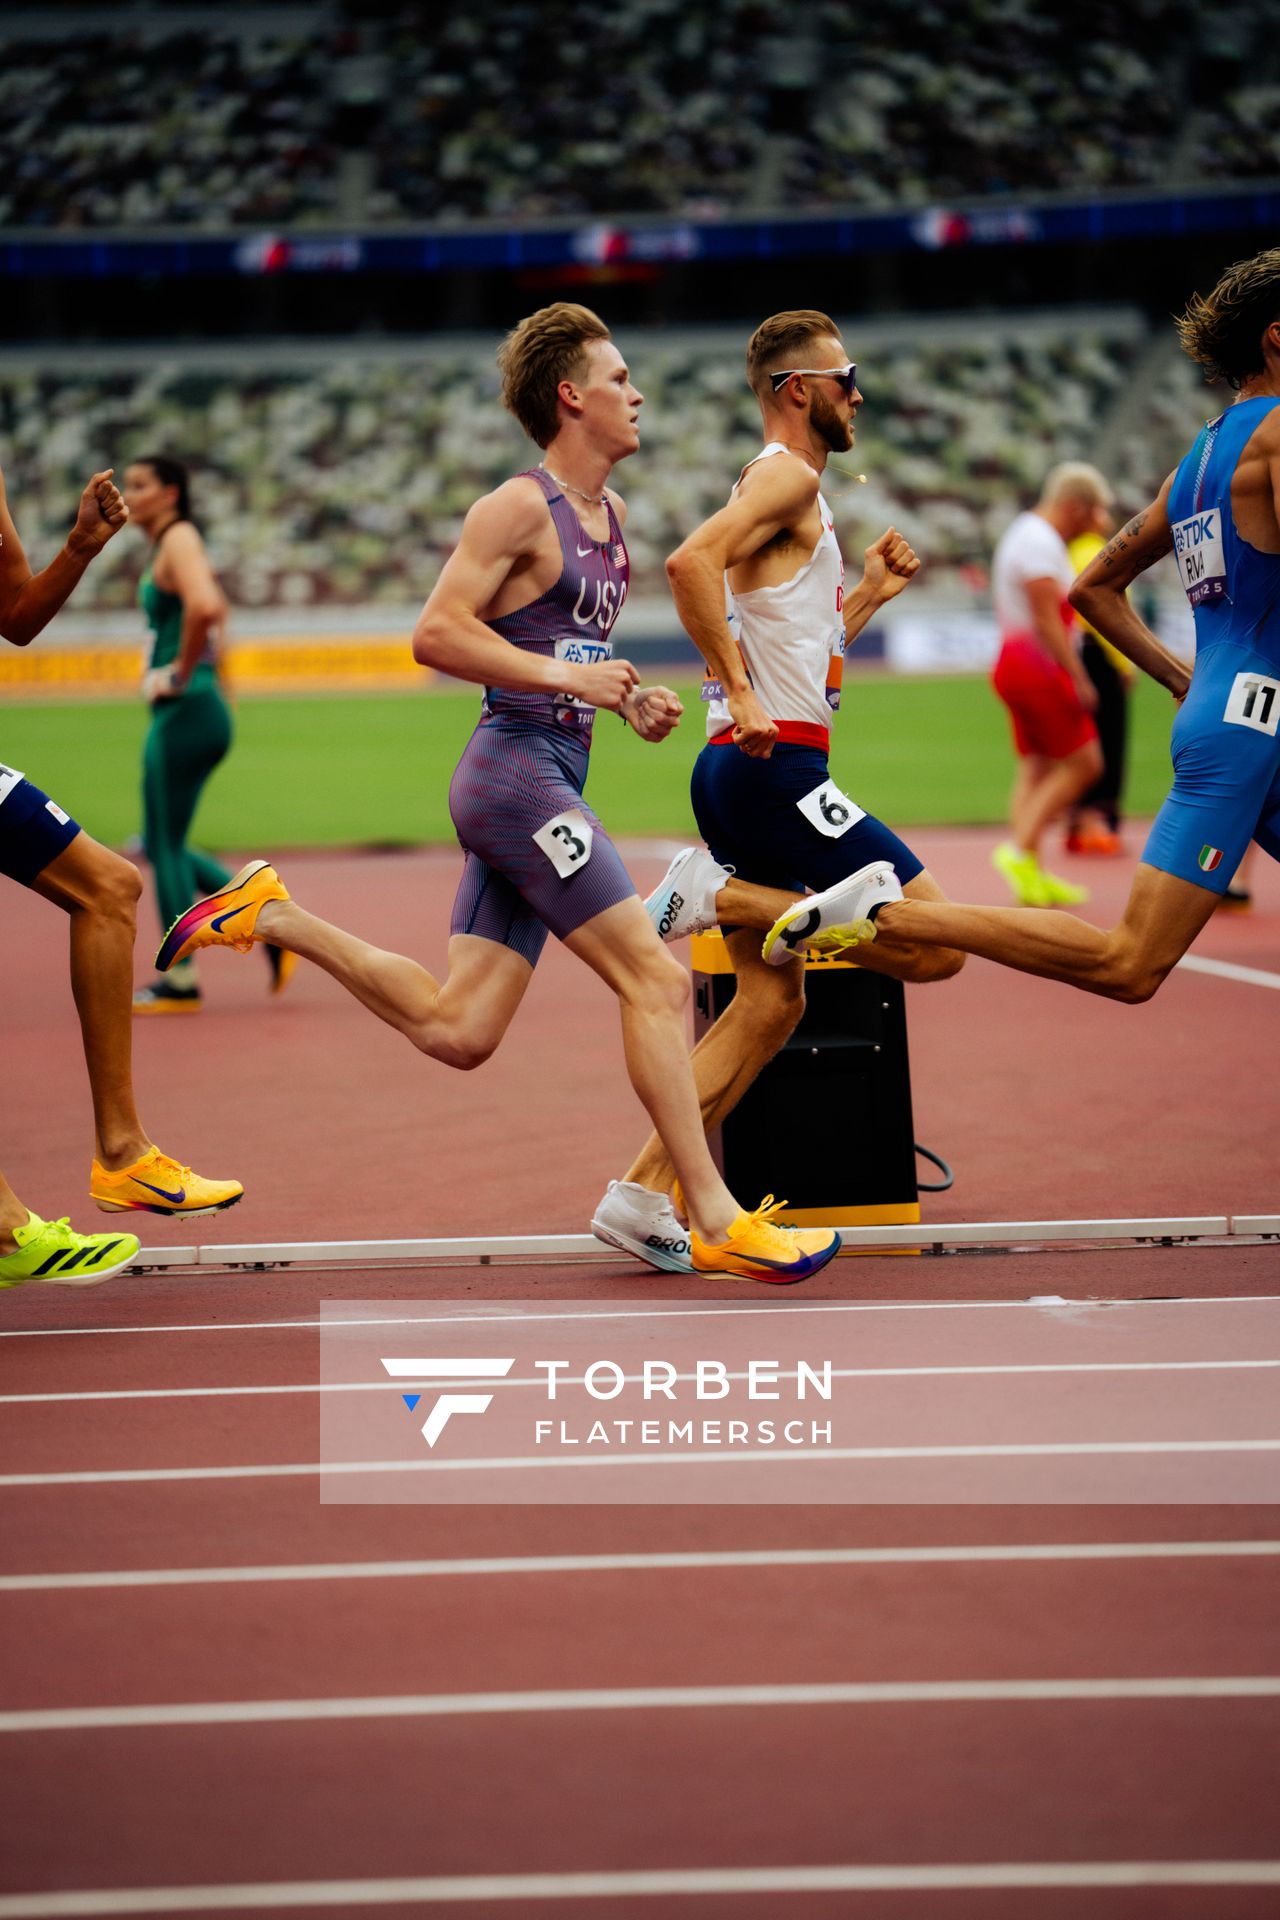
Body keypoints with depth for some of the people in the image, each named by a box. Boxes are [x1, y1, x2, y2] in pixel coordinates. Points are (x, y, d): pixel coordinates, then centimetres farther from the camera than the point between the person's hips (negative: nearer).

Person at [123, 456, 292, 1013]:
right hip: (181, 715, 10)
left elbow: (204, 607, -32)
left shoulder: (179, 539, -12)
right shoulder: (170, 544, 17)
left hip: (185, 713, -10)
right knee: (161, 845, 14)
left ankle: (180, 983, 4)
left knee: (166, 846, -2)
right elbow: (214, 609, 34)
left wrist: (180, 671, -21)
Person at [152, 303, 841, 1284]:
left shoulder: (610, 514, 18)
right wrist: (567, 677, -20)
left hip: (550, 779, 9)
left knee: (457, 1030, 7)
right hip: (516, 770, -9)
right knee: (656, 978, -10)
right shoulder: (519, 507, -10)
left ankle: (271, 915, 17)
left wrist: (628, 698, 11)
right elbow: (437, 632, -16)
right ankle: (719, 1222, -7)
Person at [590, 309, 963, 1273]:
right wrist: (740, 690, -22)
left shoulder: (790, 490, 24)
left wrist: (870, 593, 22)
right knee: (934, 943, -10)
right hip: (773, 768, -10)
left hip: (751, 770, 10)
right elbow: (692, 563, -26)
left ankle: (642, 1196, 8)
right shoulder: (787, 477, -7)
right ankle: (720, 893, -9)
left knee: (770, 1002, 11)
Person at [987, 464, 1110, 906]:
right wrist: (1080, 679, -20)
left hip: (1014, 664, 10)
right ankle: (1020, 848, -10)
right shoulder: (1042, 543, -16)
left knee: (1035, 769, 8)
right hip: (1041, 669, -10)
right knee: (1083, 763, -5)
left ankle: (1030, 873, 3)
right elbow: (1047, 621, -21)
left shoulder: (1022, 533, 17)